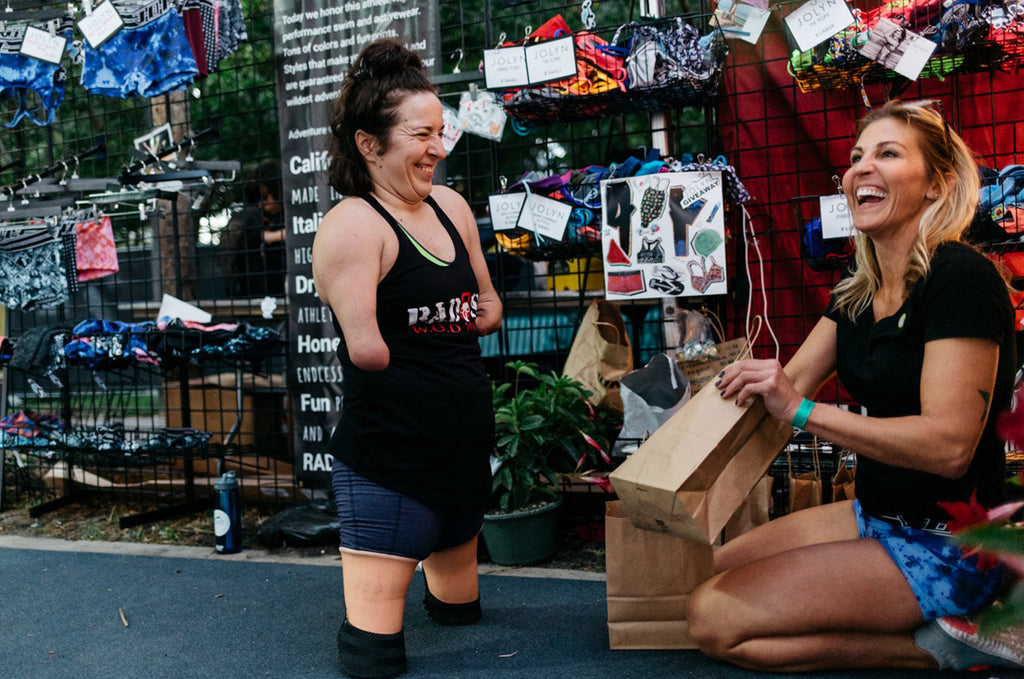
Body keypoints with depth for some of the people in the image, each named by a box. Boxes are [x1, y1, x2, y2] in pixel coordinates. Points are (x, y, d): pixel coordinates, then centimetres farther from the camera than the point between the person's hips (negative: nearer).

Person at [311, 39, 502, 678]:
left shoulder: (451, 206, 9)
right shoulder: (354, 224, -14)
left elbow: (488, 308, 19)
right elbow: (367, 349, -22)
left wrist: (435, 329, 3)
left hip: (465, 448, 7)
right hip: (389, 460, -7)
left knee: (461, 612, 23)